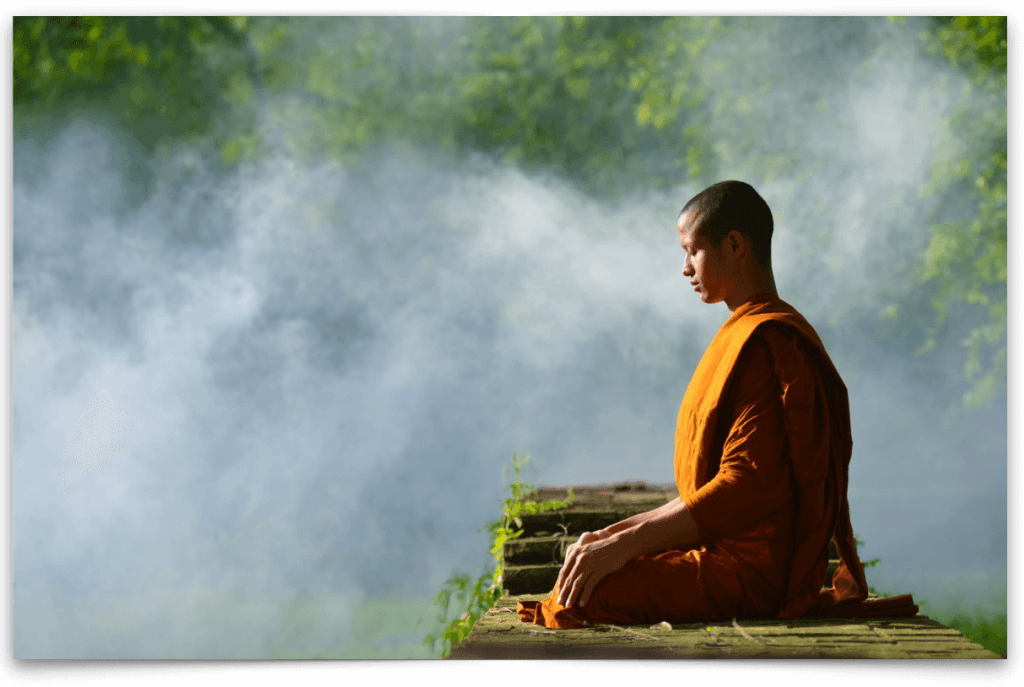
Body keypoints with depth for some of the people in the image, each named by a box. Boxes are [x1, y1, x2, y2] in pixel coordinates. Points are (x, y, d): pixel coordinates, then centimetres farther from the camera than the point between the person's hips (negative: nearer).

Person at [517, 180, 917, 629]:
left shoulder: (763, 343, -14)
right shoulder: (744, 335, 19)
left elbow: (745, 488, -22)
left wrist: (627, 543, -20)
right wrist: (617, 533, 11)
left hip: (753, 571, -11)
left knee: (584, 597, -20)